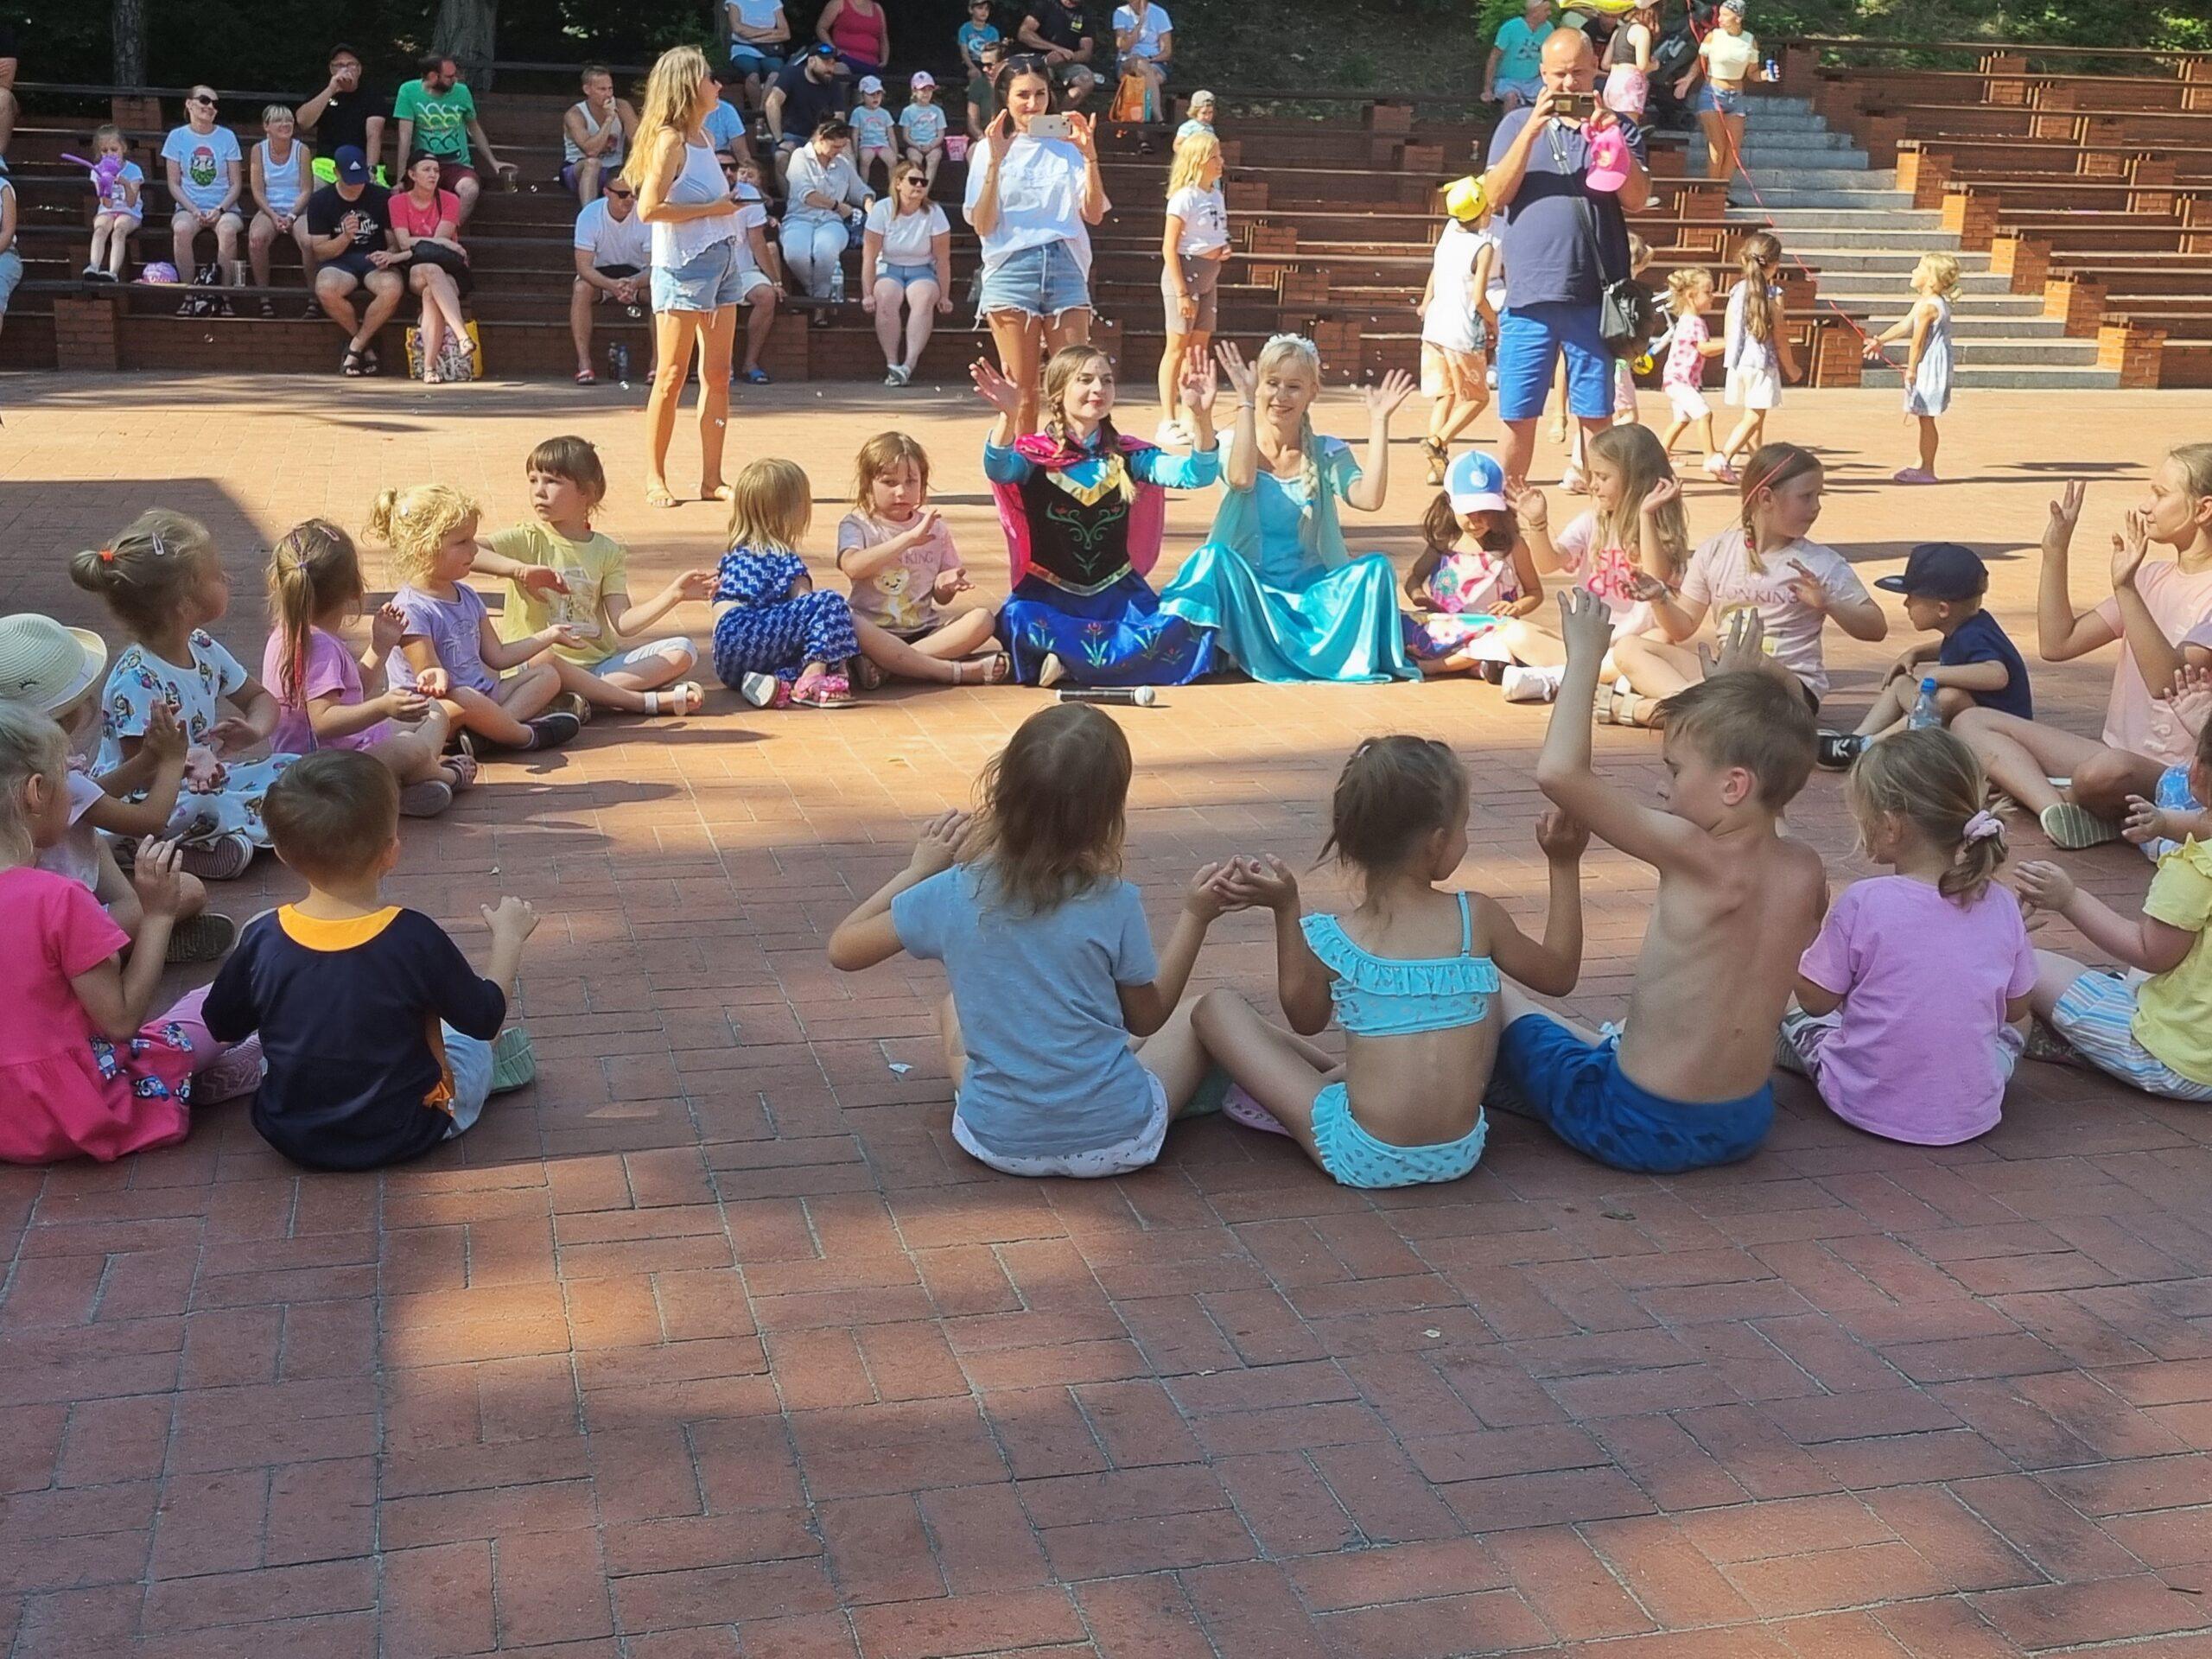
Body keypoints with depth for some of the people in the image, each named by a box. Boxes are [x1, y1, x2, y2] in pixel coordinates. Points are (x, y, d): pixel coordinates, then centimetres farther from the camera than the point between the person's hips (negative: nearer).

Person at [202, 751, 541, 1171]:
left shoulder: (263, 938, -16)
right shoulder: (413, 939, -25)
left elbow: (222, 1027, 1)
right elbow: (486, 1018, -10)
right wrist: (508, 937, 5)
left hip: (291, 1136, 4)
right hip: (402, 1137, -3)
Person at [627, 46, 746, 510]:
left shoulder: (702, 138, 15)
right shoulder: (670, 141, -11)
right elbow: (649, 208, -19)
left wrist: (731, 204, 8)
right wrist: (711, 209, -15)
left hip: (722, 259, 8)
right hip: (683, 265, -8)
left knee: (718, 375, 7)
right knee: (672, 376, -3)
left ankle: (711, 478, 13)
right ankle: (654, 480, 4)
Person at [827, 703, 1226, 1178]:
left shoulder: (954, 894, -13)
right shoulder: (1114, 903, -17)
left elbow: (843, 950, 2)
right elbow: (1147, 1017, 0)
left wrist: (919, 869, 8)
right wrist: (1195, 917, 5)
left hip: (999, 1144, 3)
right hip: (1118, 1142, -3)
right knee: (1195, 1018, 24)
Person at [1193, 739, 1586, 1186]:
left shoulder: (1332, 941, -8)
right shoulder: (1477, 917, -5)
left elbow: (1305, 1019, 13)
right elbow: (1559, 974, 13)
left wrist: (1285, 909, 8)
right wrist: (1564, 864, 18)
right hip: (1461, 1152, 3)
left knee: (1216, 1007, 5)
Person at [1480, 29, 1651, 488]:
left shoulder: (1615, 127, 9)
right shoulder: (1517, 124, 10)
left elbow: (1637, 200, -3)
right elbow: (1496, 195, -3)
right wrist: (1532, 130, -13)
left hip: (1594, 295, 0)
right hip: (1528, 294, 0)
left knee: (1596, 416, 2)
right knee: (1517, 416, 3)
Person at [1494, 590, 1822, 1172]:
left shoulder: (1697, 859, -27)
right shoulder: (1807, 871, -7)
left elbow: (1559, 772, -34)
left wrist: (1585, 655, -21)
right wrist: (1740, 682, 20)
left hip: (1642, 1128, -7)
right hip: (1745, 1124, 7)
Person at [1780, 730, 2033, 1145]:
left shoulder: (1862, 903, -18)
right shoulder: (2000, 906, -7)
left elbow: (1816, 1000, -7)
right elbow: (2016, 1009, 7)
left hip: (1868, 1104, -2)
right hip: (1972, 1116, 2)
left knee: (1795, 1021, 23)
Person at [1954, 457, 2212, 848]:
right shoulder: (2153, 577, 13)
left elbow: (2169, 681, -26)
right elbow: (2057, 644, 9)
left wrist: (2125, 588, -30)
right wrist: (2055, 551, 2)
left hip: (2176, 776, -8)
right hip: (2116, 751, 8)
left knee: (2106, 770, -42)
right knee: (1971, 723, -1)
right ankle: (2058, 808, -26)